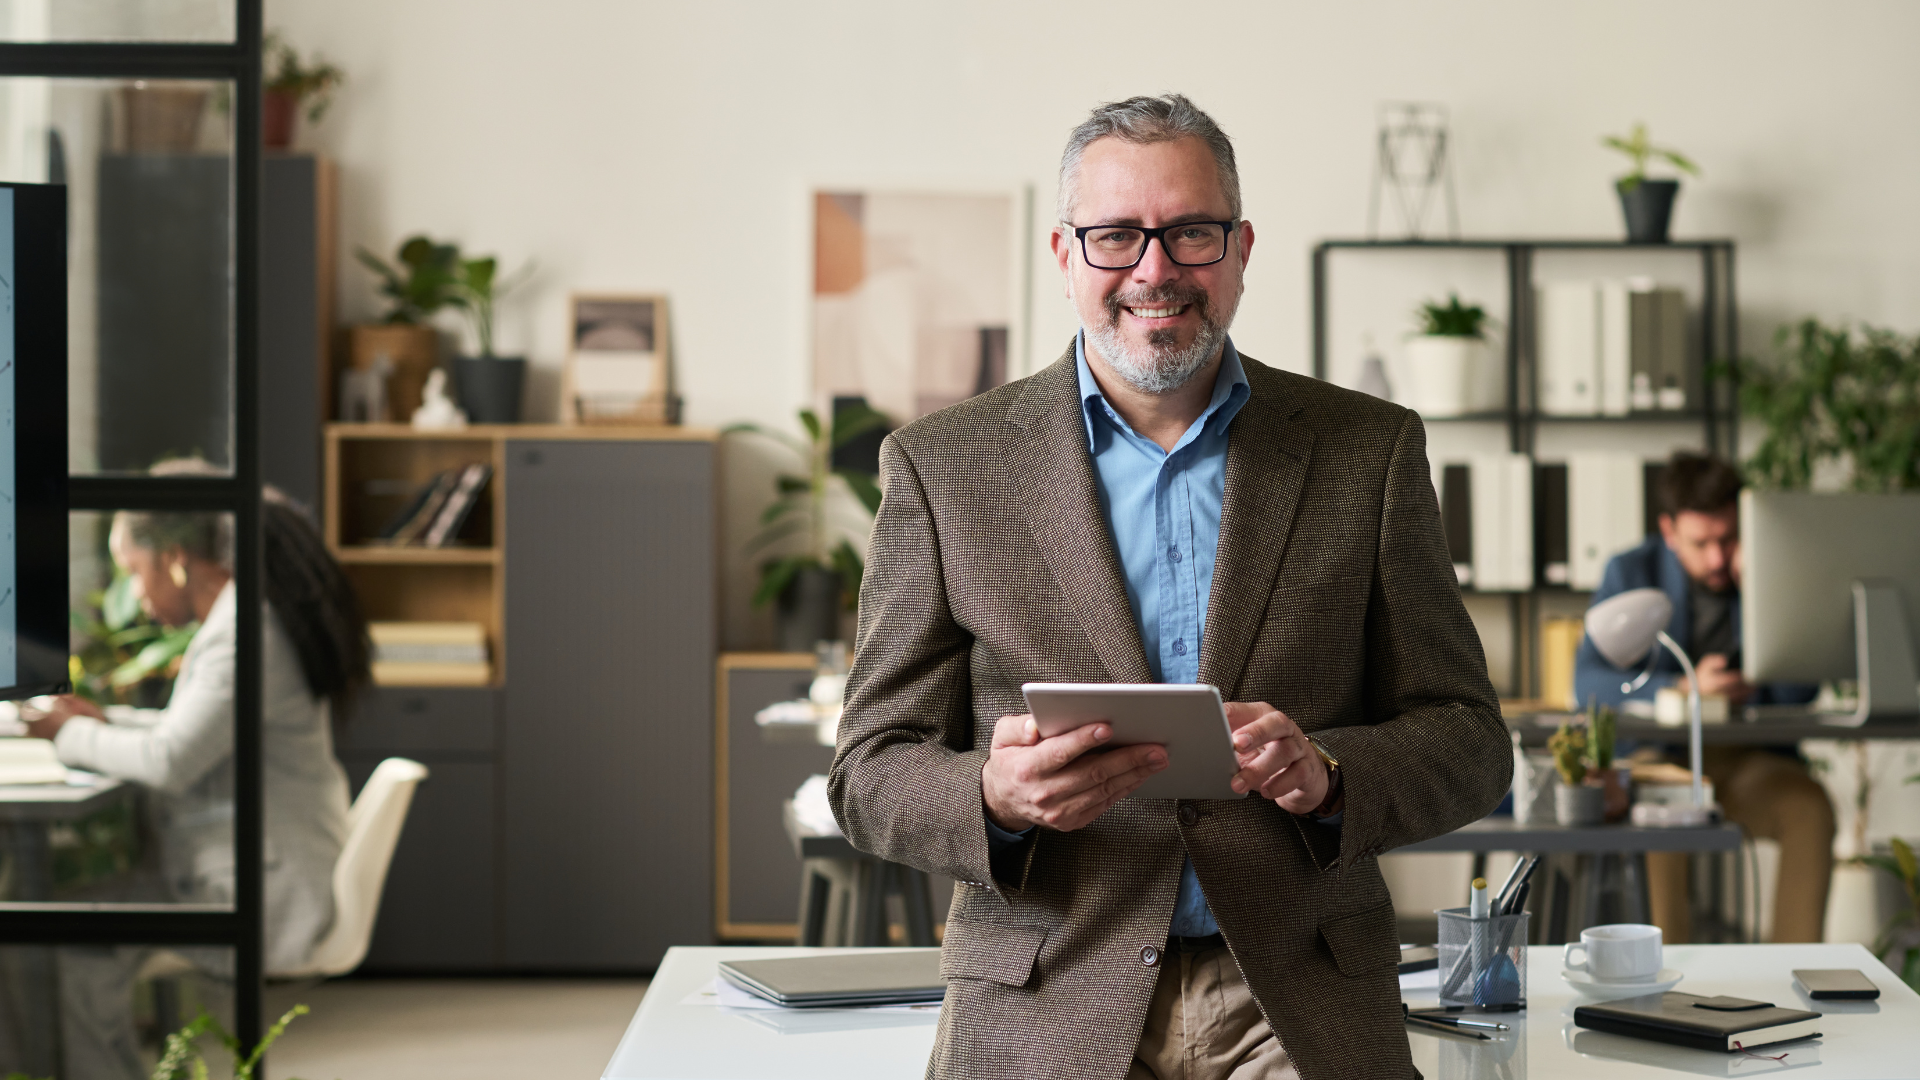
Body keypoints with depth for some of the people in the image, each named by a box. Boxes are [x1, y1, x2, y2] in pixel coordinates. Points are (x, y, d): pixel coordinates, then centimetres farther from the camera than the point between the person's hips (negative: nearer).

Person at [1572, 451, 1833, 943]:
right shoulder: (1631, 574, 1)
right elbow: (1588, 681, -11)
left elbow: (1797, 693, -7)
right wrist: (1683, 688, -26)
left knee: (1811, 807, -28)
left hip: (1747, 759, 1)